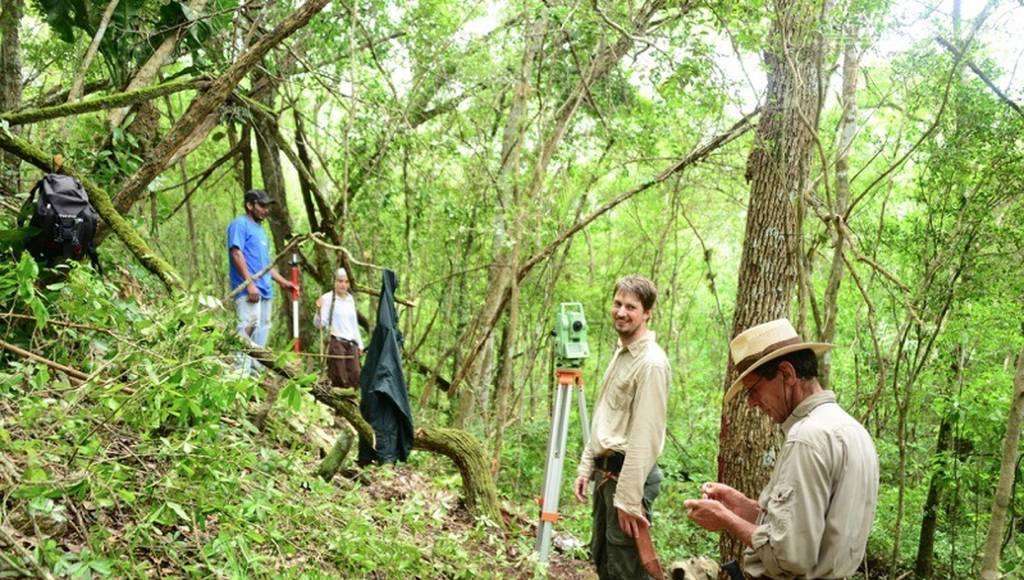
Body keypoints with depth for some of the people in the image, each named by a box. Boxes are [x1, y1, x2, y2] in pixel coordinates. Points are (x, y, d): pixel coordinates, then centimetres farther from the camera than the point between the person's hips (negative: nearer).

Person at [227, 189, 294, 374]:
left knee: (263, 329, 9)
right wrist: (250, 283, -21)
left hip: (264, 290, 10)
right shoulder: (240, 224, -2)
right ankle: (241, 372, -22)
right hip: (248, 290, -10)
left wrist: (283, 282, 22)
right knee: (250, 326, -19)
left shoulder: (260, 229, 25)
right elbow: (236, 253, -14)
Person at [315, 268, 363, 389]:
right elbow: (319, 324, -11)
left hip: (351, 343, 6)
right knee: (340, 381, -5)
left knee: (355, 378, 1)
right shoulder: (327, 298, -4)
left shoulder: (350, 299, 14)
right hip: (336, 342, -6)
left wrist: (359, 344, 20)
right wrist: (319, 310, -29)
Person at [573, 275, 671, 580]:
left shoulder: (651, 363, -17)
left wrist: (628, 500, -23)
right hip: (605, 471, 9)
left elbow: (645, 437, -22)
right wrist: (586, 467, 15)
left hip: (628, 474, -9)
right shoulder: (620, 353, 13)